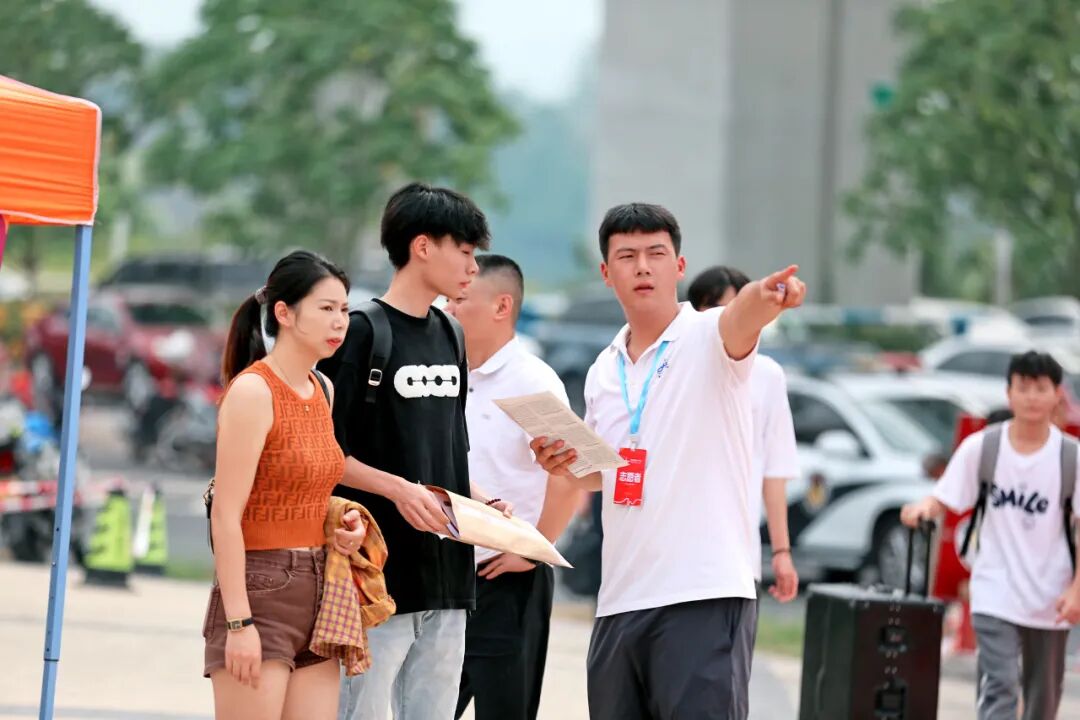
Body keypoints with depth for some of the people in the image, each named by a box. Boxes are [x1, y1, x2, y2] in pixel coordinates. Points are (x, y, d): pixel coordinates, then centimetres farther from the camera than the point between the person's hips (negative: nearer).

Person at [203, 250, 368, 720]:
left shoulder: (322, 391, 12)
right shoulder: (252, 390, -12)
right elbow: (225, 516, -16)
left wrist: (341, 525, 4)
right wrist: (238, 623, -20)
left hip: (316, 593, 8)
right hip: (260, 592, -8)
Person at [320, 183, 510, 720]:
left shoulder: (447, 335, 15)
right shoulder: (363, 333, -7)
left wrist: (480, 501, 7)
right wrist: (397, 488, -21)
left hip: (446, 574, 7)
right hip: (379, 573, -7)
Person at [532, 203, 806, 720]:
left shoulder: (708, 339, -5)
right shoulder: (604, 371, 14)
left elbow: (740, 318, -29)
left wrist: (767, 297, -52)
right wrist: (565, 465, 5)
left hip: (704, 596, -7)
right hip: (619, 600, 7)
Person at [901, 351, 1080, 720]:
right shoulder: (980, 447, -5)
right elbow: (944, 499, -2)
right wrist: (923, 508, -25)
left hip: (1050, 597, 2)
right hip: (995, 595, -2)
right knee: (999, 687, -14)